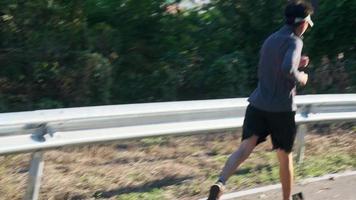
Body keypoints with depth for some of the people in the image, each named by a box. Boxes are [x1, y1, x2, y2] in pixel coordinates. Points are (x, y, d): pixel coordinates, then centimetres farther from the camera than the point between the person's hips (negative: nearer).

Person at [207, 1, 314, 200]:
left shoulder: (269, 41, 17)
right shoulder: (294, 41, -9)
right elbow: (287, 69, -27)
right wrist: (300, 77, -7)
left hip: (258, 104, 5)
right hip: (282, 108, -5)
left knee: (245, 147, -8)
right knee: (285, 157, 12)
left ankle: (220, 183, -32)